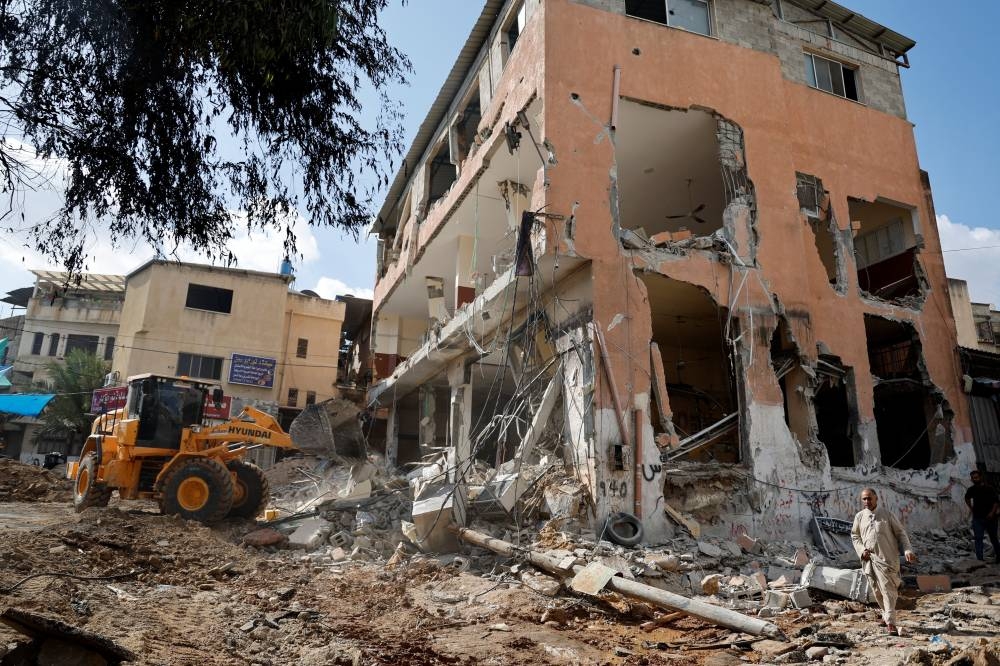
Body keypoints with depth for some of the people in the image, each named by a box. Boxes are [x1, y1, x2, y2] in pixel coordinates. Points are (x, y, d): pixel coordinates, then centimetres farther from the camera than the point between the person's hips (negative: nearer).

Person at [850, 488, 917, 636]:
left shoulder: (886, 514, -1)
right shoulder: (859, 517, 7)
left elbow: (900, 533, 2)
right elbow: (855, 536, 17)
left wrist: (908, 550, -10)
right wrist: (861, 550, 1)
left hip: (886, 558, -3)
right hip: (869, 559, 4)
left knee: (888, 590, -8)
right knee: (877, 590, 12)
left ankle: (890, 622, -6)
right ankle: (886, 614, 32)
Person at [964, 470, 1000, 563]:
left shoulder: (989, 489, -8)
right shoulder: (971, 490, 4)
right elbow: (967, 498, 24)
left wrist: (992, 512, -20)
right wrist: (971, 508, 13)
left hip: (989, 518, -2)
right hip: (977, 518, 2)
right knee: (978, 539, -4)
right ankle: (980, 559, -5)